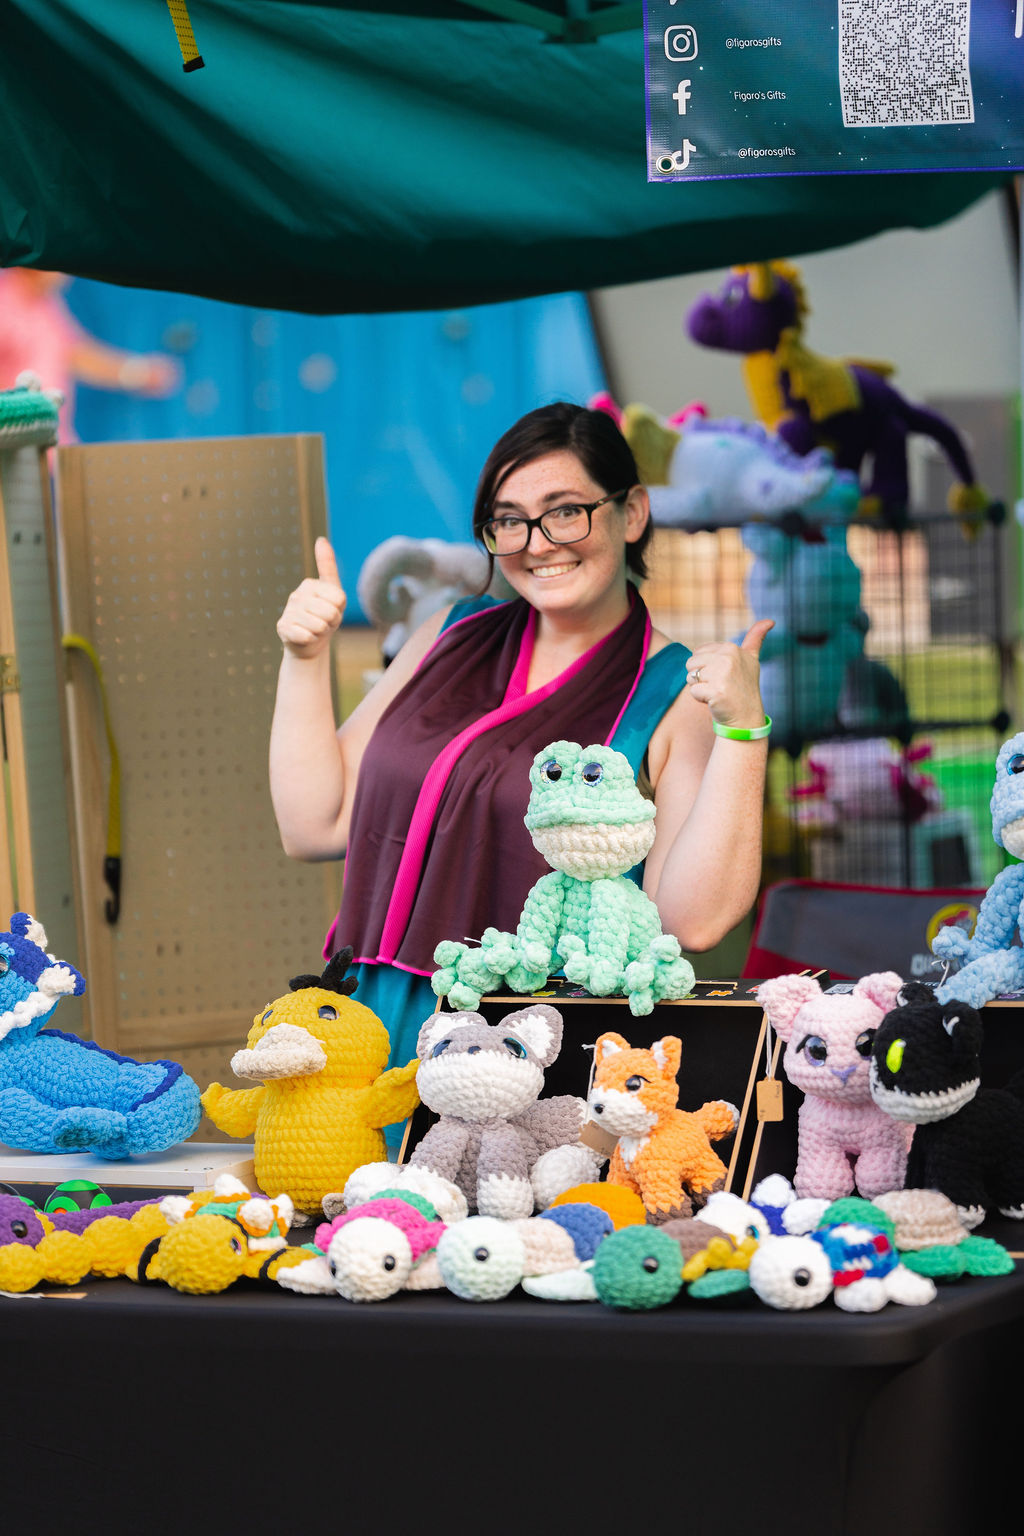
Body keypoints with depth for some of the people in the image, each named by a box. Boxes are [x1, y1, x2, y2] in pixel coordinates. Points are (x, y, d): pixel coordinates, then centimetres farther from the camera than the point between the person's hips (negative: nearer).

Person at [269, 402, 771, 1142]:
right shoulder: (454, 637, 16)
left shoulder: (677, 694, 1)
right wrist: (306, 659, 8)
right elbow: (316, 824, 15)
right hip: (382, 1031, 4)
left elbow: (695, 920, -12)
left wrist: (740, 730, -17)